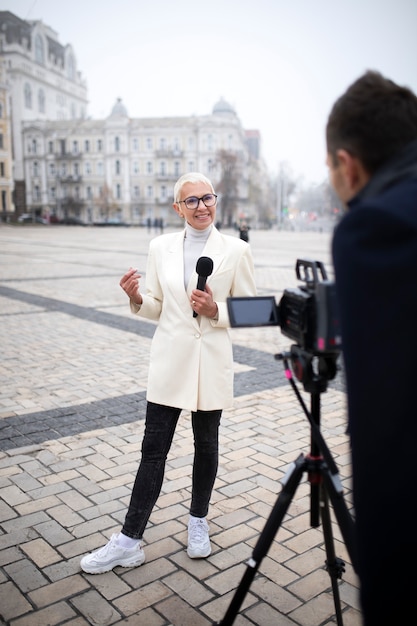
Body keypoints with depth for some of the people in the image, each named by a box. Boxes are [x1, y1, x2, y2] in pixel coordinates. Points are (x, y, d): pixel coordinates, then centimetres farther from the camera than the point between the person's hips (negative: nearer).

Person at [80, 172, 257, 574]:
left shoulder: (236, 250, -3)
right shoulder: (160, 247, 4)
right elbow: (156, 309, 8)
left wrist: (215, 309, -18)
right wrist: (136, 298, -13)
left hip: (211, 363, -1)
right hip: (169, 360, 1)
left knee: (206, 444, 15)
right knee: (153, 449, 3)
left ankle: (198, 524, 36)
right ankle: (129, 541, 15)